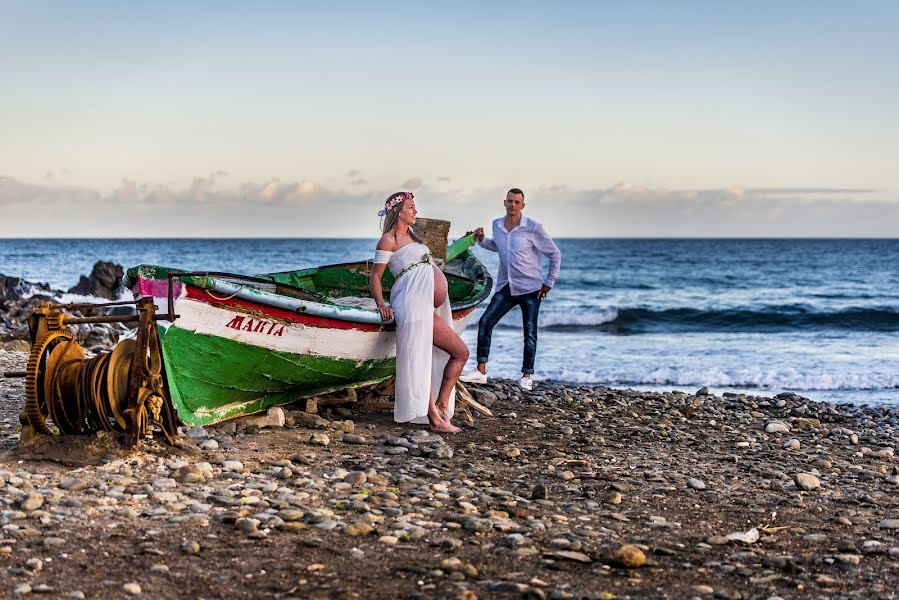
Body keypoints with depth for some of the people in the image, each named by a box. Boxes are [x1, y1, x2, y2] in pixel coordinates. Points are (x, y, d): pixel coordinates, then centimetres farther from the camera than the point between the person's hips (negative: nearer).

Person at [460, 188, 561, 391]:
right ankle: (481, 371, -2)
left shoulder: (533, 228, -12)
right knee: (485, 322, -6)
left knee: (529, 333, -1)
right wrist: (481, 240, 7)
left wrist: (549, 282, -4)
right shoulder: (497, 225, 3)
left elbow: (554, 254, -4)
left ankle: (527, 376, 11)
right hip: (506, 287, 4)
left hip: (530, 288, -4)